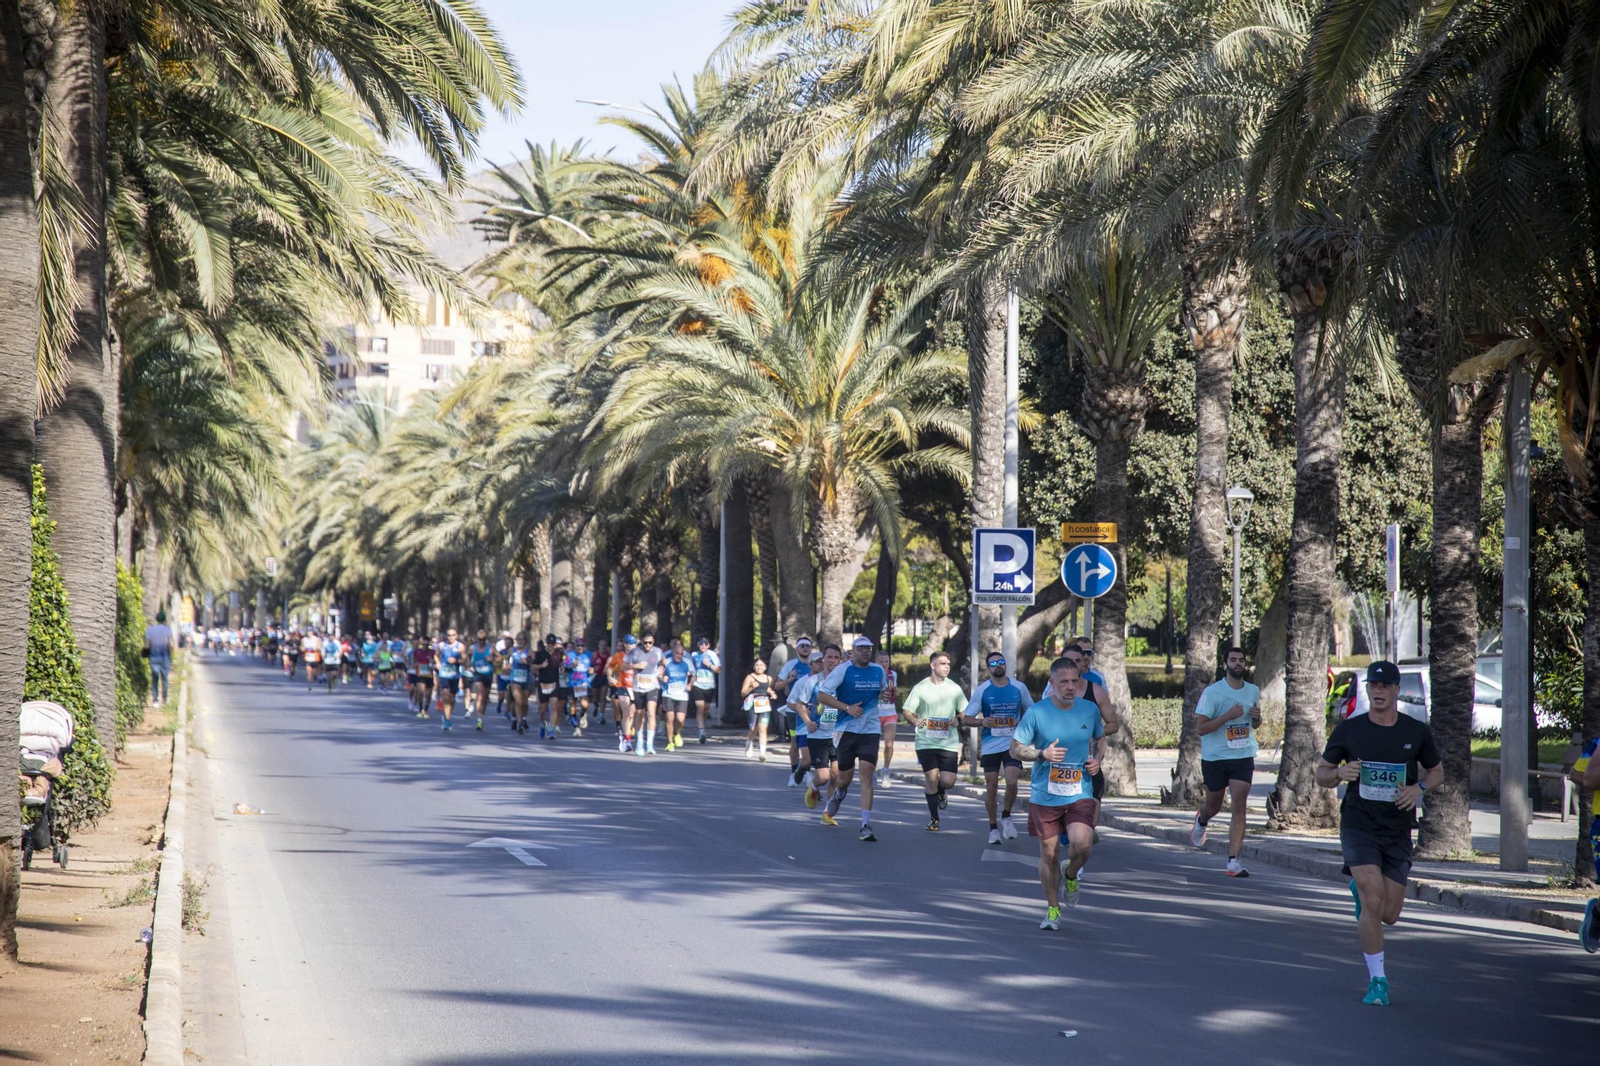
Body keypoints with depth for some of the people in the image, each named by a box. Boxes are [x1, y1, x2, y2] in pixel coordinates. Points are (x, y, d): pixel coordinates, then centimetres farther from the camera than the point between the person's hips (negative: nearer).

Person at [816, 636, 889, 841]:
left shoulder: (878, 670, 8)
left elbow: (884, 692, 28)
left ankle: (866, 825, -14)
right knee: (845, 777, 6)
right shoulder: (843, 669, -6)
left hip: (871, 730, 2)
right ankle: (838, 794, 45)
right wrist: (848, 708, -17)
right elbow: (821, 695, -10)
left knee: (867, 774, -12)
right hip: (847, 730, -2)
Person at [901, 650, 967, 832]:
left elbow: (966, 712, 12)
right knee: (931, 778, -8)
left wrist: (958, 720, -9)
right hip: (926, 741, -1)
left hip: (949, 742, 2)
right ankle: (934, 818, 8)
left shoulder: (954, 688, 7)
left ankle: (940, 792, 32)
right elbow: (906, 711, 3)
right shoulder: (920, 688, 2)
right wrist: (914, 720, -18)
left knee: (948, 781, -7)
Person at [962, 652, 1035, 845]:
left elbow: (1031, 711, 16)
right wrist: (981, 721, -19)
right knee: (991, 787, 3)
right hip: (990, 745, 0)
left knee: (1012, 782, -17)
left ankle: (1006, 816, 9)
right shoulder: (982, 690, -1)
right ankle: (993, 828, 17)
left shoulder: (1019, 688, 2)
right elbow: (966, 719, 1)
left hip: (1013, 743, 0)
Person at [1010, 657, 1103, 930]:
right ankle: (1053, 909, 25)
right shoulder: (1036, 712, -8)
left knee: (1082, 844, -20)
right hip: (1044, 795, -1)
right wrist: (1043, 754, -18)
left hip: (1080, 793, 1)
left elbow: (1100, 738, 20)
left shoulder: (1090, 710, 1)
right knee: (1049, 854, 5)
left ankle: (1070, 875, 14)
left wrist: (1097, 760, 1)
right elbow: (1015, 749, -2)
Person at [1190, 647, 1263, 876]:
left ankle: (1233, 860, -11)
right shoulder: (1212, 692, -10)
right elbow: (1200, 727, -14)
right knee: (1214, 805, 15)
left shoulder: (1253, 691, 6)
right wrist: (1228, 715, -24)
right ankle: (1201, 820, 53)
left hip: (1243, 757, 2)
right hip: (1214, 757, -2)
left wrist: (1257, 718, -4)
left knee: (1239, 806, -11)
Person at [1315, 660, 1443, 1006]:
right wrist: (1339, 774, -15)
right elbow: (1321, 773, 8)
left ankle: (1360, 890, 42)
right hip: (1358, 826, -2)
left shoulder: (1417, 732, 2)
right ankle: (1377, 980, -6)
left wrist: (1419, 788, -6)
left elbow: (1437, 772, 15)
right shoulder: (1348, 730, -1)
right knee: (1373, 902, -18)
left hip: (1398, 831, 2)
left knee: (1389, 915, 6)